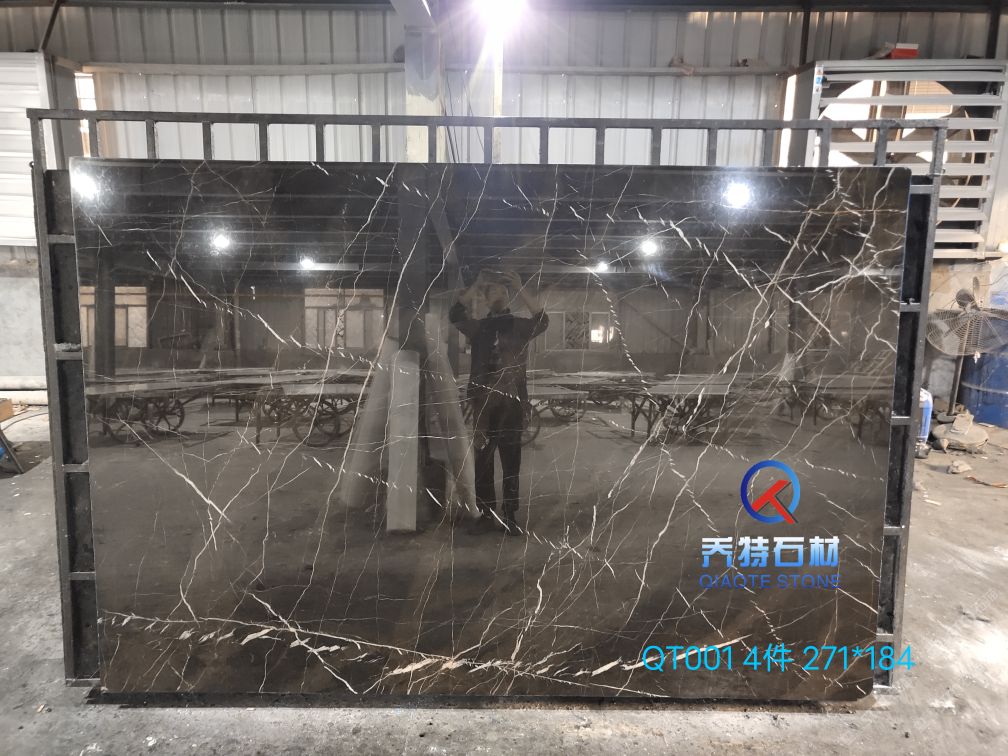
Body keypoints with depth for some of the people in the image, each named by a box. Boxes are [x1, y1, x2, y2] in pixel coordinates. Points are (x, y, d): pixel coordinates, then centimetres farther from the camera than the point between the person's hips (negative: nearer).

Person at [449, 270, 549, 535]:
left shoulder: (519, 326, 7)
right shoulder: (478, 326, 12)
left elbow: (542, 320, -12)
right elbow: (455, 315, -4)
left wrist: (520, 288, -19)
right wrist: (476, 285, -12)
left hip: (512, 402, -1)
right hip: (483, 402, 1)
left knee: (511, 461, 2)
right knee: (483, 460, 3)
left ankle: (510, 516, 7)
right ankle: (486, 513, 12)